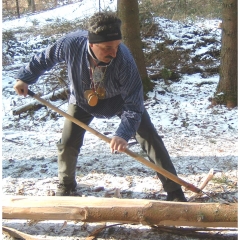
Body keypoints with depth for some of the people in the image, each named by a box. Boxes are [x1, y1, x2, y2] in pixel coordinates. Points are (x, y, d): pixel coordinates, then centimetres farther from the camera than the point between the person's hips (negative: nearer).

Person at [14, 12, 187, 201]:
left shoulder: (124, 60, -41)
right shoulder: (71, 43, -36)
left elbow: (133, 105, -35)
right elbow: (45, 58, -12)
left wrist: (124, 134, -49)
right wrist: (25, 77, -5)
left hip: (120, 99, -2)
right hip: (82, 100, 2)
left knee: (151, 140, -8)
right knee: (68, 144, 2)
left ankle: (174, 190, 2)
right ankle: (66, 186, 31)